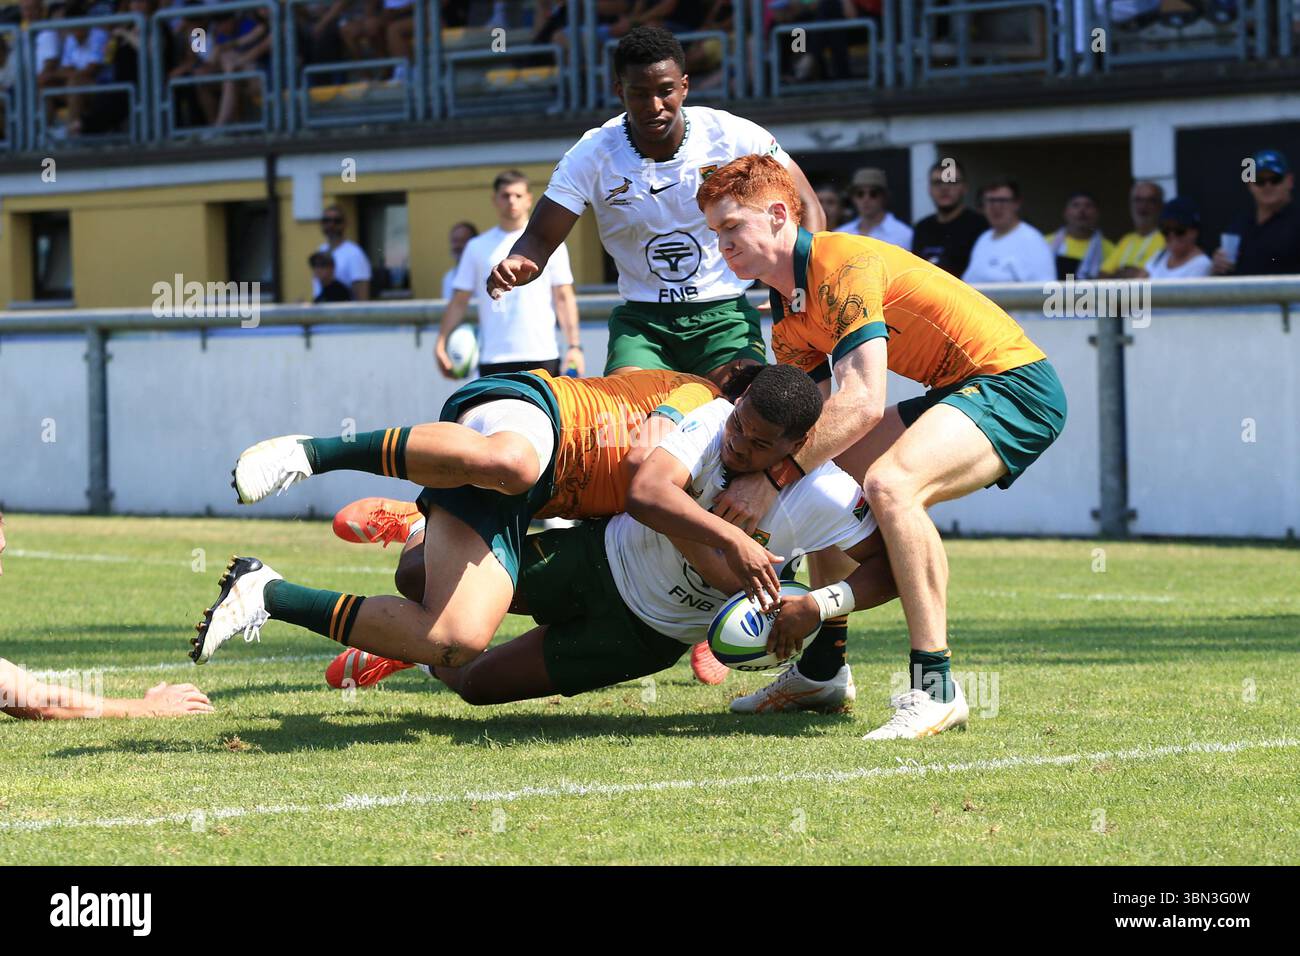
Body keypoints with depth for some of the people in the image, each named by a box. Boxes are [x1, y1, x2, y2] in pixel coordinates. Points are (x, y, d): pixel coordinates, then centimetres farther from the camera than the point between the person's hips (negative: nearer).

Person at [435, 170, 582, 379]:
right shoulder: (477, 247, 11)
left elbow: (564, 299, 5)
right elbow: (459, 302, 11)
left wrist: (574, 346, -5)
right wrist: (441, 343, -2)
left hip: (541, 355, -1)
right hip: (493, 360, 1)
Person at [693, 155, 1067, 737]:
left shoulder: (844, 264, -21)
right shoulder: (788, 317, 9)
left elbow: (862, 402, -31)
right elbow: (809, 416, 9)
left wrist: (775, 476, -31)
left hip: (1014, 384, -11)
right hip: (956, 393, 11)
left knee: (890, 485, -32)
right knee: (824, 479, 15)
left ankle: (935, 687, -30)